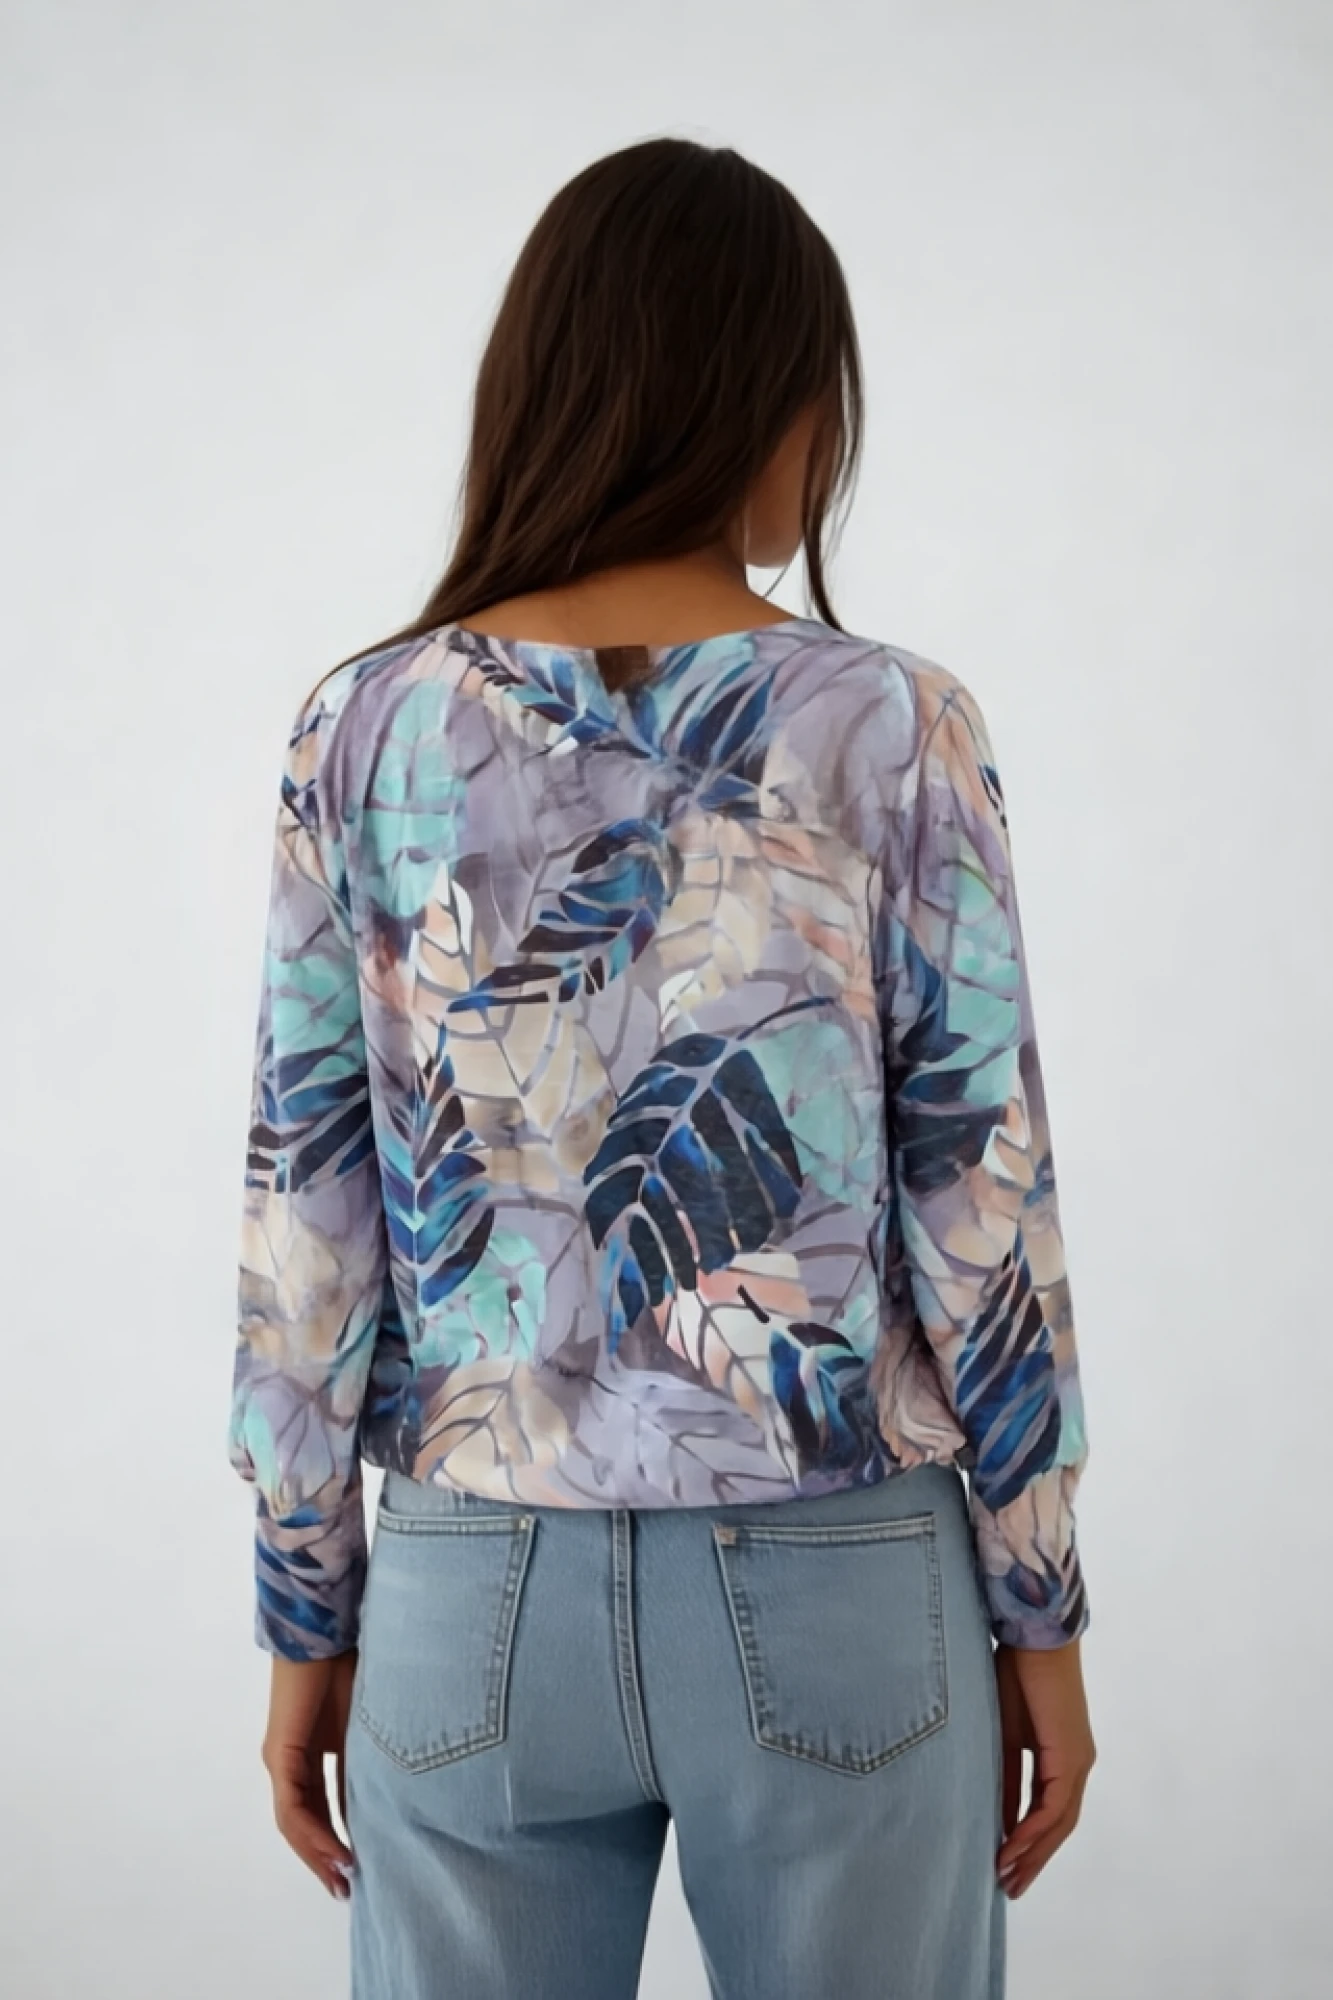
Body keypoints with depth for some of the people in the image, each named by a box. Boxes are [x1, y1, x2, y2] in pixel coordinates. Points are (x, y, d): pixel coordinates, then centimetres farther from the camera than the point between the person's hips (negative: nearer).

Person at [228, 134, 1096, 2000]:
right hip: (836, 1584, -1)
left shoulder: (364, 730, -5)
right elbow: (983, 1202, -8)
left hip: (484, 1588, 2)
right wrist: (1041, 1614, 3)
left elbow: (307, 1214, -3)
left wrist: (307, 1615, 7)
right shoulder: (895, 728, -9)